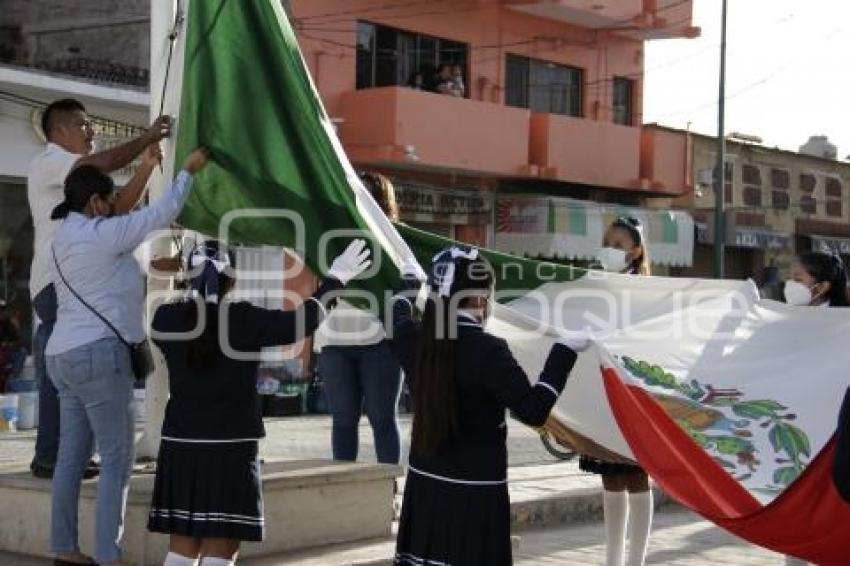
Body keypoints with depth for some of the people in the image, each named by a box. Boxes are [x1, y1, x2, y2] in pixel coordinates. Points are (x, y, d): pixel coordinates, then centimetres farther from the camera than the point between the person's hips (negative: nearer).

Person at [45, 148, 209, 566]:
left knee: (72, 456, 10)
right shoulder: (100, 234, -11)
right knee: (117, 459, -7)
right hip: (97, 354, -10)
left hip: (66, 356, 10)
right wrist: (188, 170, 10)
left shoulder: (67, 235, 16)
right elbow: (160, 215, -4)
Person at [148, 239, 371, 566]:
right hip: (231, 447, -4)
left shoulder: (167, 318, -2)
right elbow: (302, 321, -8)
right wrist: (335, 279, 5)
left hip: (180, 445, 4)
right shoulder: (244, 320, -11)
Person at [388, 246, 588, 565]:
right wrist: (565, 350, -13)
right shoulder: (488, 351, -18)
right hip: (474, 494, -6)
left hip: (424, 484, 7)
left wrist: (409, 284, 45)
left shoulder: (414, 339, 1)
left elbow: (400, 318, 26)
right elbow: (533, 411, -19)